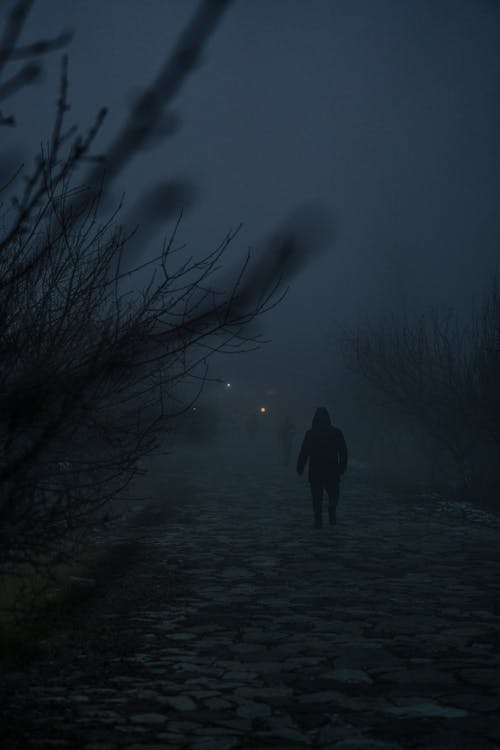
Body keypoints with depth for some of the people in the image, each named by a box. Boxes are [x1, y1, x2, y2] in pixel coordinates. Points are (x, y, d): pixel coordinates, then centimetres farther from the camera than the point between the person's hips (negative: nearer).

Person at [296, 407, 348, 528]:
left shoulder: (310, 434, -3)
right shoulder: (336, 432, -1)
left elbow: (303, 452, -3)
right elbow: (343, 451, 3)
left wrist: (300, 468, 4)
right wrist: (342, 466, 12)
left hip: (315, 471, 0)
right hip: (332, 470, 0)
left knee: (317, 497, 8)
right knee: (333, 493, 15)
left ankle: (318, 520, -1)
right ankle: (332, 509, -13)